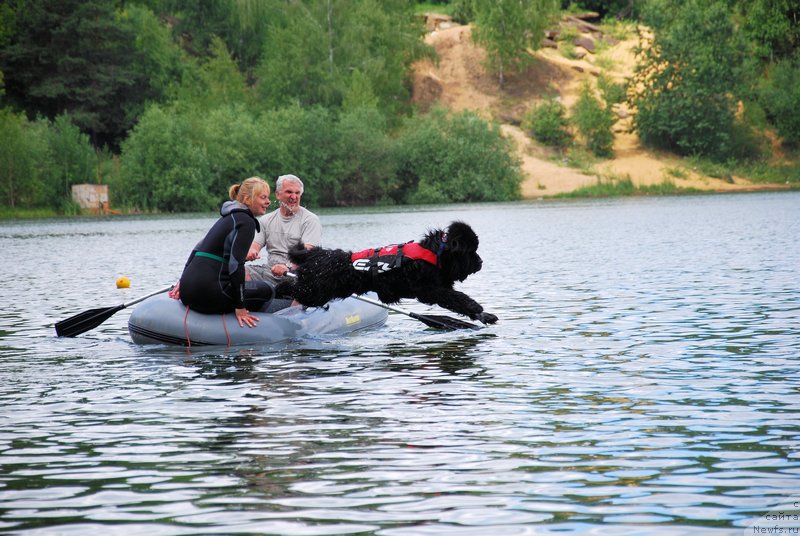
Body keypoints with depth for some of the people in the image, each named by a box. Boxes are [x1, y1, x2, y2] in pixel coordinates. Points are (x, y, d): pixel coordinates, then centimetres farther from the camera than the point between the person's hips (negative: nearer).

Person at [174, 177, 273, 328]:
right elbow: (236, 264, -15)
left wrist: (183, 282, 27)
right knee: (266, 291, 9)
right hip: (207, 293, -9)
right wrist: (240, 307, -13)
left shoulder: (228, 217, 21)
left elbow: (198, 248, 25)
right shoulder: (246, 222, -7)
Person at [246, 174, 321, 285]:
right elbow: (255, 245, 9)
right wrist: (252, 251, -18)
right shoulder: (266, 220, 17)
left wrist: (287, 266, -31)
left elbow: (307, 252, -13)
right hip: (269, 270, 4)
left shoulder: (310, 219, 0)